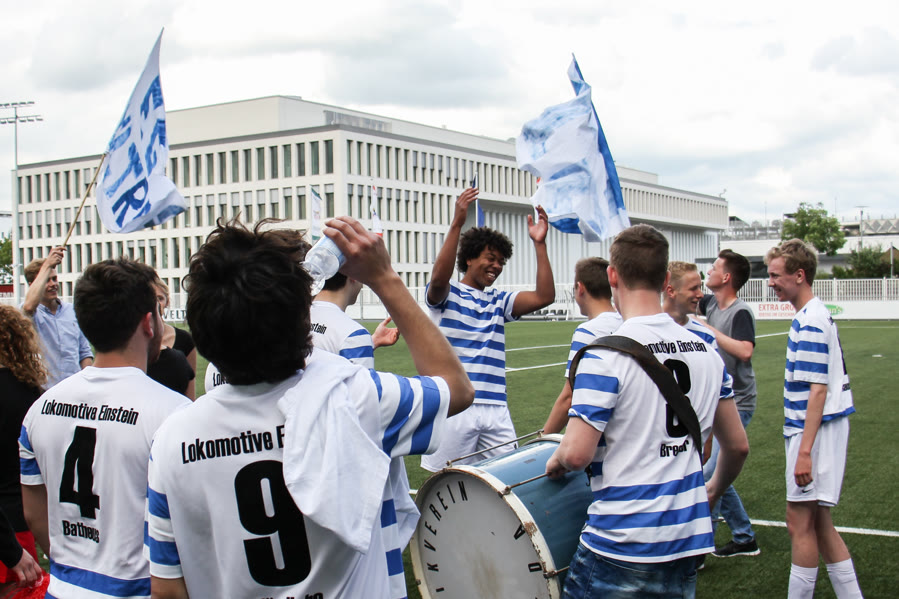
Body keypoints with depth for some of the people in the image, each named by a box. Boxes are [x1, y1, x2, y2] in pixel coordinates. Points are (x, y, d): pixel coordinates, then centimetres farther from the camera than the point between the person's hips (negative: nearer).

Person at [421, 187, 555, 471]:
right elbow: (439, 278, -21)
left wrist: (539, 244, -2)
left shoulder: (500, 302, 16)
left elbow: (544, 297, 4)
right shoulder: (447, 295, 3)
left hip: (495, 409, 5)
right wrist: (456, 224, -27)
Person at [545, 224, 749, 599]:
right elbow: (737, 446, 12)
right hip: (689, 540, 6)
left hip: (622, 546, -6)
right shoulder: (705, 351, 5)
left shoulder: (605, 356, -15)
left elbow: (576, 454, -21)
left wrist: (555, 463, 2)